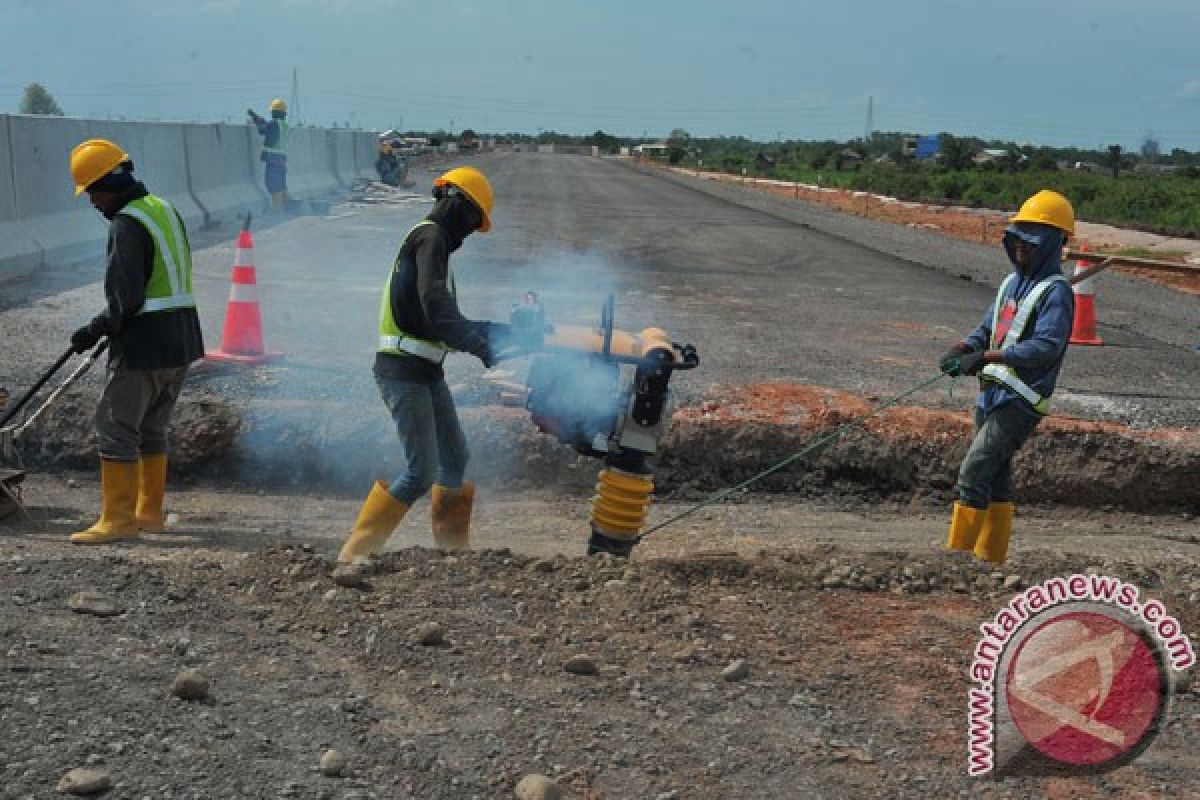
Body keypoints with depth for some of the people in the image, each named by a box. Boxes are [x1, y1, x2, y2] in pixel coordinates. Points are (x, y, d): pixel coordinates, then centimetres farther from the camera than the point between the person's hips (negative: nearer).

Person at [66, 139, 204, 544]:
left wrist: (96, 330, -6)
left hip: (144, 343, -9)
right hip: (181, 339, 9)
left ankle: (118, 520, 0)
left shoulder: (127, 223, -15)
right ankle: (149, 512, 23)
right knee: (152, 427, 17)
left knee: (116, 427, -2)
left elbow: (125, 299, -20)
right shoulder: (165, 209, 13)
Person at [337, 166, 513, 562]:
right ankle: (355, 552, -4)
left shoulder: (431, 240, 20)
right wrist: (482, 346, -27)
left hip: (425, 372, 10)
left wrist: (494, 330, 20)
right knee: (421, 472, -11)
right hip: (404, 371, -10)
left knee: (455, 457, 15)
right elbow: (435, 308, -26)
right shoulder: (431, 236, -11)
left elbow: (442, 321, 23)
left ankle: (453, 545, 26)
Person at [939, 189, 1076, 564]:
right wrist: (962, 350, -7)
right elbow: (987, 329, 15)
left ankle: (957, 554, -8)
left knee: (972, 473, -13)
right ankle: (991, 558, 23)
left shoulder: (1056, 291, -11)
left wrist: (986, 356, -27)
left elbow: (1046, 346, -23)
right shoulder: (1011, 283, 15)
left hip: (1020, 400, -8)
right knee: (996, 477, 14)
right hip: (991, 393, 8)